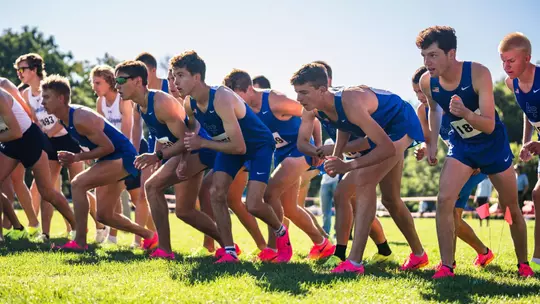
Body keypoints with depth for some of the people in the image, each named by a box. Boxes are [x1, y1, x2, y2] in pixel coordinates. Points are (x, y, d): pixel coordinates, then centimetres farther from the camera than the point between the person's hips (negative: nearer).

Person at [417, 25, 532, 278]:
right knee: (444, 200, -17)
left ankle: (523, 263, 28)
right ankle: (446, 266, -11)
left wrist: (466, 114, -52)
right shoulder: (427, 82, -18)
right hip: (461, 144, 3)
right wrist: (432, 142, 2)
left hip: (493, 143, -2)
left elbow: (489, 125, -33)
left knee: (512, 209, 8)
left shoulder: (478, 74, -31)